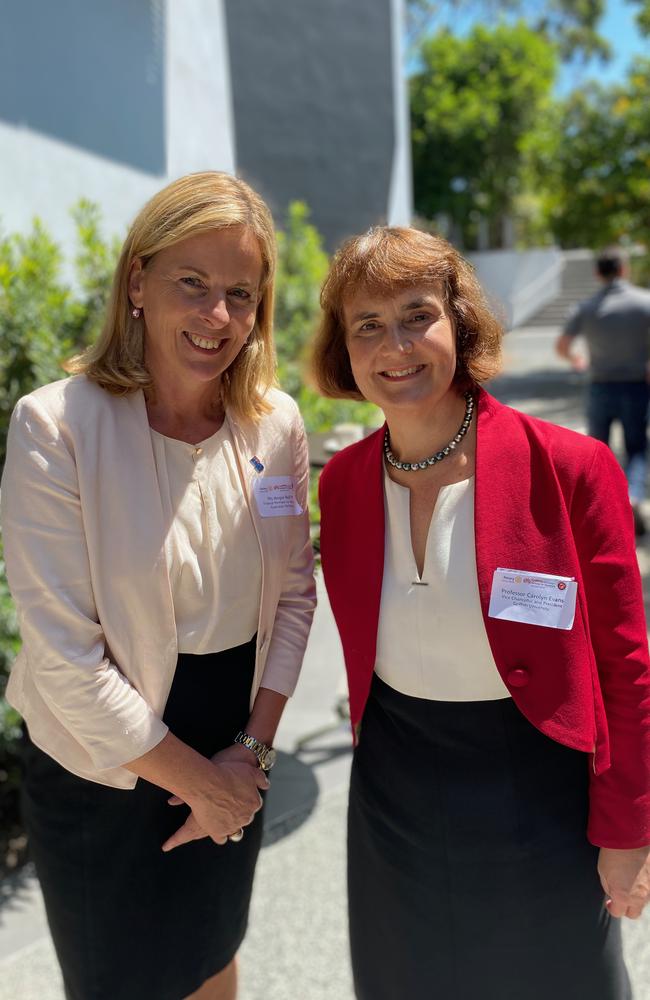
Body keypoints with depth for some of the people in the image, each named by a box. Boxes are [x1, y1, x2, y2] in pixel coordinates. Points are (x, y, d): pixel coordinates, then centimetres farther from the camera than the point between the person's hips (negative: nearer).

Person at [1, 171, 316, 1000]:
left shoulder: (277, 424, -7)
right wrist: (196, 779, -13)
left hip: (234, 761, 4)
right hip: (101, 773, -3)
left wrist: (252, 748, -6)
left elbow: (294, 592, 1)